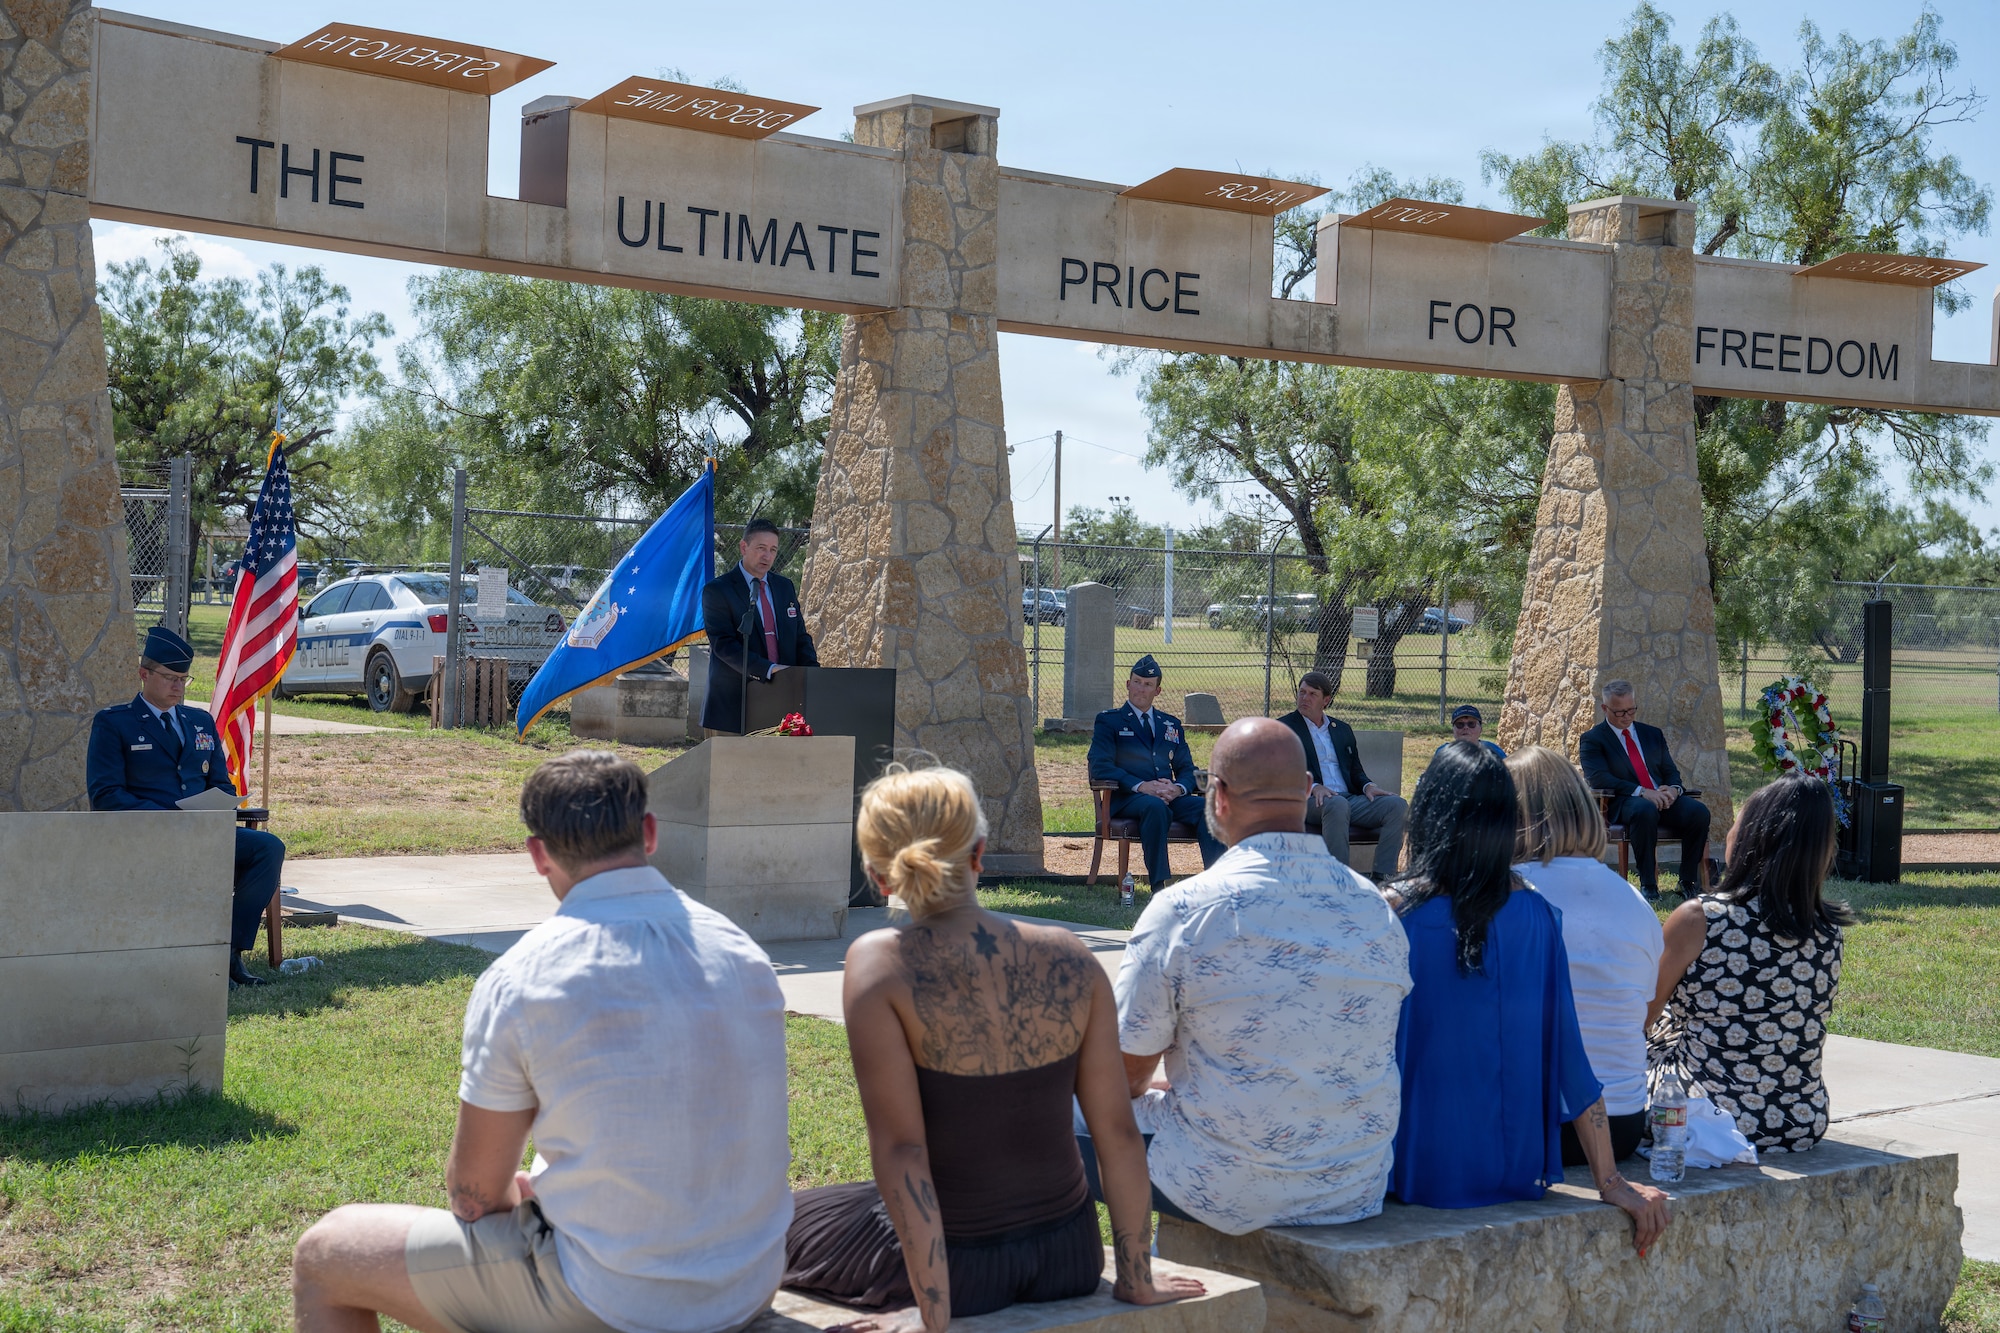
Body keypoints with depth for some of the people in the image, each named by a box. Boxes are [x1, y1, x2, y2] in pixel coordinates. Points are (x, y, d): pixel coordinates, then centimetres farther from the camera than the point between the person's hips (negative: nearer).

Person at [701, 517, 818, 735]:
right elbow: (724, 645, -12)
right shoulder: (717, 590, -2)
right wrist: (769, 669, -22)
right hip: (735, 702, -4)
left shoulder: (785, 587, 16)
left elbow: (800, 637, 18)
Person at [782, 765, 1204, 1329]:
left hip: (958, 1267, -4)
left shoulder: (881, 965, -18)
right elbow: (1119, 1130, -5)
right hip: (1069, 1259, 5)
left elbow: (899, 1146, -21)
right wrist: (1137, 1281, 5)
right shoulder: (1069, 958, -7)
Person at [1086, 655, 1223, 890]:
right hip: (1125, 799, -4)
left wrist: (1178, 788, -9)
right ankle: (1158, 886, -39)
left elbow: (1187, 769, 17)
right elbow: (1100, 767, -4)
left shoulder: (1171, 725, 25)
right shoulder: (1108, 721, 11)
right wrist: (1141, 786, -17)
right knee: (1155, 806, -39)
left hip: (1170, 797, 4)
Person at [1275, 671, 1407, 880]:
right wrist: (1312, 787, -20)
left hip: (1350, 798, 5)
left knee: (1397, 805, -19)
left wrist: (1367, 786, 0)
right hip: (1308, 801, -5)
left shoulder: (1342, 729, 25)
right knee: (1337, 804, -40)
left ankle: (1383, 878, -21)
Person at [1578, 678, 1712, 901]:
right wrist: (1641, 792, -22)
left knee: (1699, 812, -25)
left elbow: (1671, 771, 19)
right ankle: (1648, 885, -31)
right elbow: (1598, 778, -10)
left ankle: (1689, 882, -15)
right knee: (1645, 810, -40)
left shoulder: (1653, 734, 23)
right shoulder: (1592, 740, 5)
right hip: (1623, 803, -5)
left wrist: (1673, 789, -8)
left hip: (1662, 798, 5)